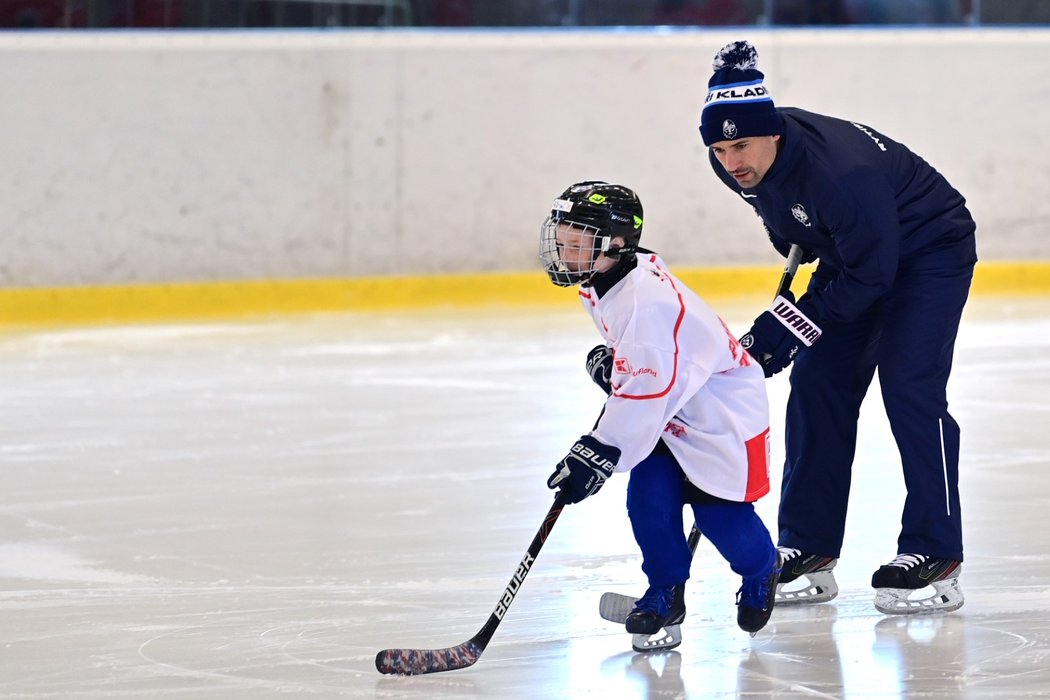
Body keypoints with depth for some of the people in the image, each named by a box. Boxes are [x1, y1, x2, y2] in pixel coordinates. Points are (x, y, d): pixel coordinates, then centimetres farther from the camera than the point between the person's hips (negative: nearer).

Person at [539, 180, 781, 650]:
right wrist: (609, 360, 1)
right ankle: (666, 594, 9)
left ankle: (762, 571, 25)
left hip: (721, 408, -8)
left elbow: (645, 389, -36)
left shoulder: (646, 298, -34)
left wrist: (598, 454, -36)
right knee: (648, 497, -6)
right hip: (670, 408, 9)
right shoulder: (600, 284, -2)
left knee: (716, 508, -4)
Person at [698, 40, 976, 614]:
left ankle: (936, 556, -11)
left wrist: (787, 327, -30)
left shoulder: (839, 172, -39)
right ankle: (810, 550, 8)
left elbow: (869, 276, -32)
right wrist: (795, 244, 17)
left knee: (908, 384, -17)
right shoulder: (738, 166, -16)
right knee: (817, 383, 2)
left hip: (932, 253, -8)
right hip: (850, 251, 8)